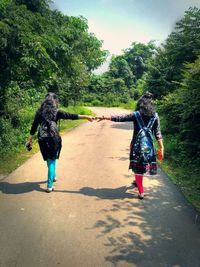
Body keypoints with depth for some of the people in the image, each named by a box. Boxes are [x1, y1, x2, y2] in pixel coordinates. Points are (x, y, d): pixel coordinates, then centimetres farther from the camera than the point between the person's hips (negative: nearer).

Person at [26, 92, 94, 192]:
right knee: (52, 160, 4)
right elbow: (71, 116, -8)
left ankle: (53, 177, 43)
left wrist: (30, 139, 15)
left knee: (49, 159, 22)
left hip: (42, 139, 4)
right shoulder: (56, 112, -3)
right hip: (53, 138, -4)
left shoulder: (40, 112, 7)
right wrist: (86, 117, -7)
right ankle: (49, 185, 1)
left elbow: (34, 126, 8)